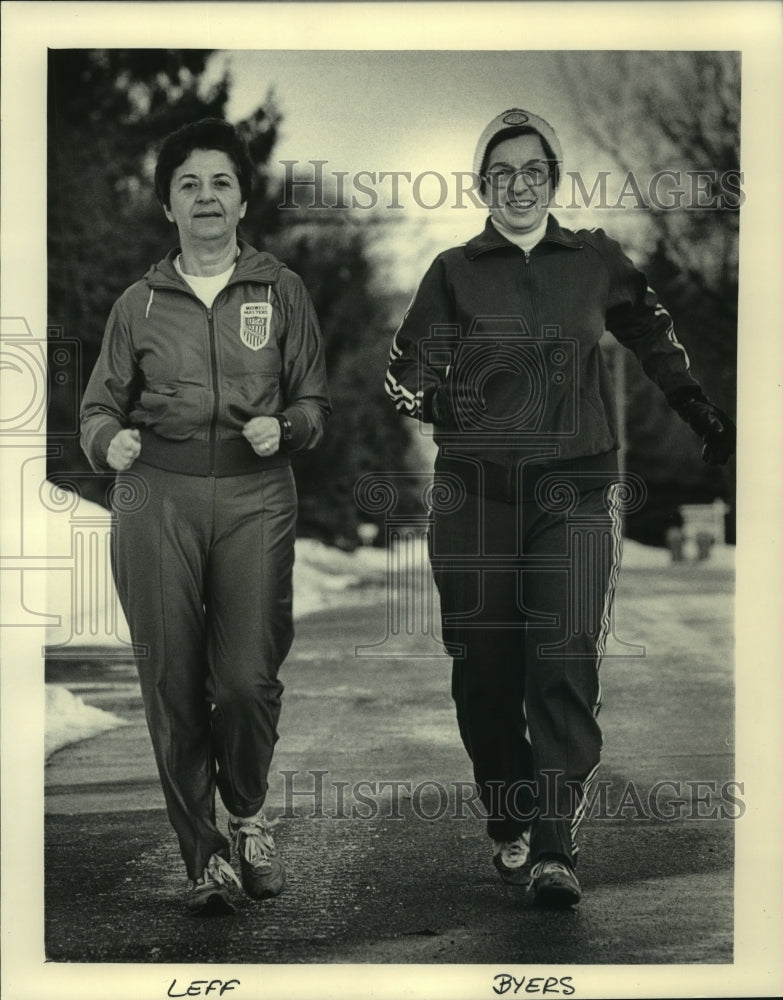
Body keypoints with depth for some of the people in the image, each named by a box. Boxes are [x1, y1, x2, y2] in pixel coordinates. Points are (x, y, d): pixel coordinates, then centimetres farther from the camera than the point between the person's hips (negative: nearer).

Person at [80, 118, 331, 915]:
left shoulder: (280, 291, 11)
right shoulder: (139, 303, 12)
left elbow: (314, 402, 10)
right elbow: (100, 403, 11)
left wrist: (282, 428, -11)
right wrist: (111, 441, -10)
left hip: (255, 497, -1)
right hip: (156, 498, 1)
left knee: (249, 676, -10)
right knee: (173, 681, -2)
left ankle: (247, 814, 20)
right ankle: (202, 852, 12)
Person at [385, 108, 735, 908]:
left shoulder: (596, 263, 11)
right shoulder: (455, 271, 9)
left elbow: (655, 342, 22)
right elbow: (411, 364, 0)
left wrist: (708, 419, 21)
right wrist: (425, 398, -21)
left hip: (576, 488, 0)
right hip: (476, 489, 0)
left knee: (566, 664, -12)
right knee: (486, 670, 1)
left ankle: (553, 851, -12)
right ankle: (508, 831, 17)